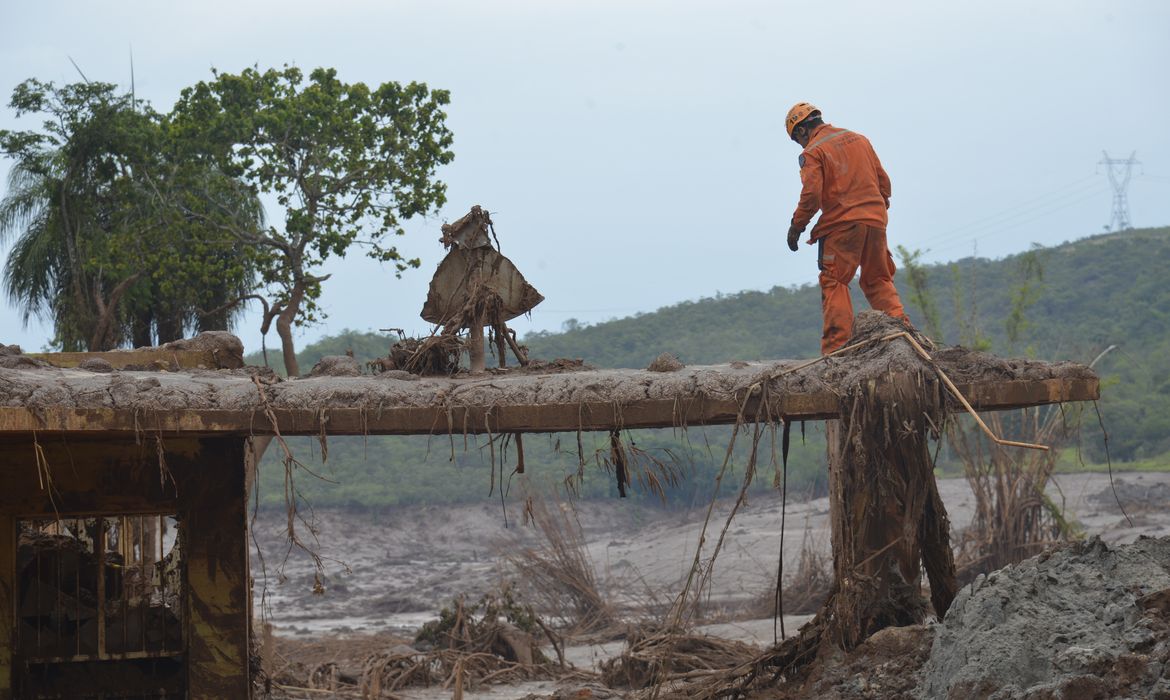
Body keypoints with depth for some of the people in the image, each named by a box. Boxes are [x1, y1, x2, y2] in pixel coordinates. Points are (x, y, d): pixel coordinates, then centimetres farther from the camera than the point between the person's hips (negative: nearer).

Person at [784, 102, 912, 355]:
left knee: (835, 284, -2)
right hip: (875, 221, 6)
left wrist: (796, 226, -3)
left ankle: (837, 346, -9)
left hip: (841, 225, -6)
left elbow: (811, 195, -14)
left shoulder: (813, 152, -4)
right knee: (878, 280, 16)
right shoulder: (859, 139, 16)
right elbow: (883, 180, 17)